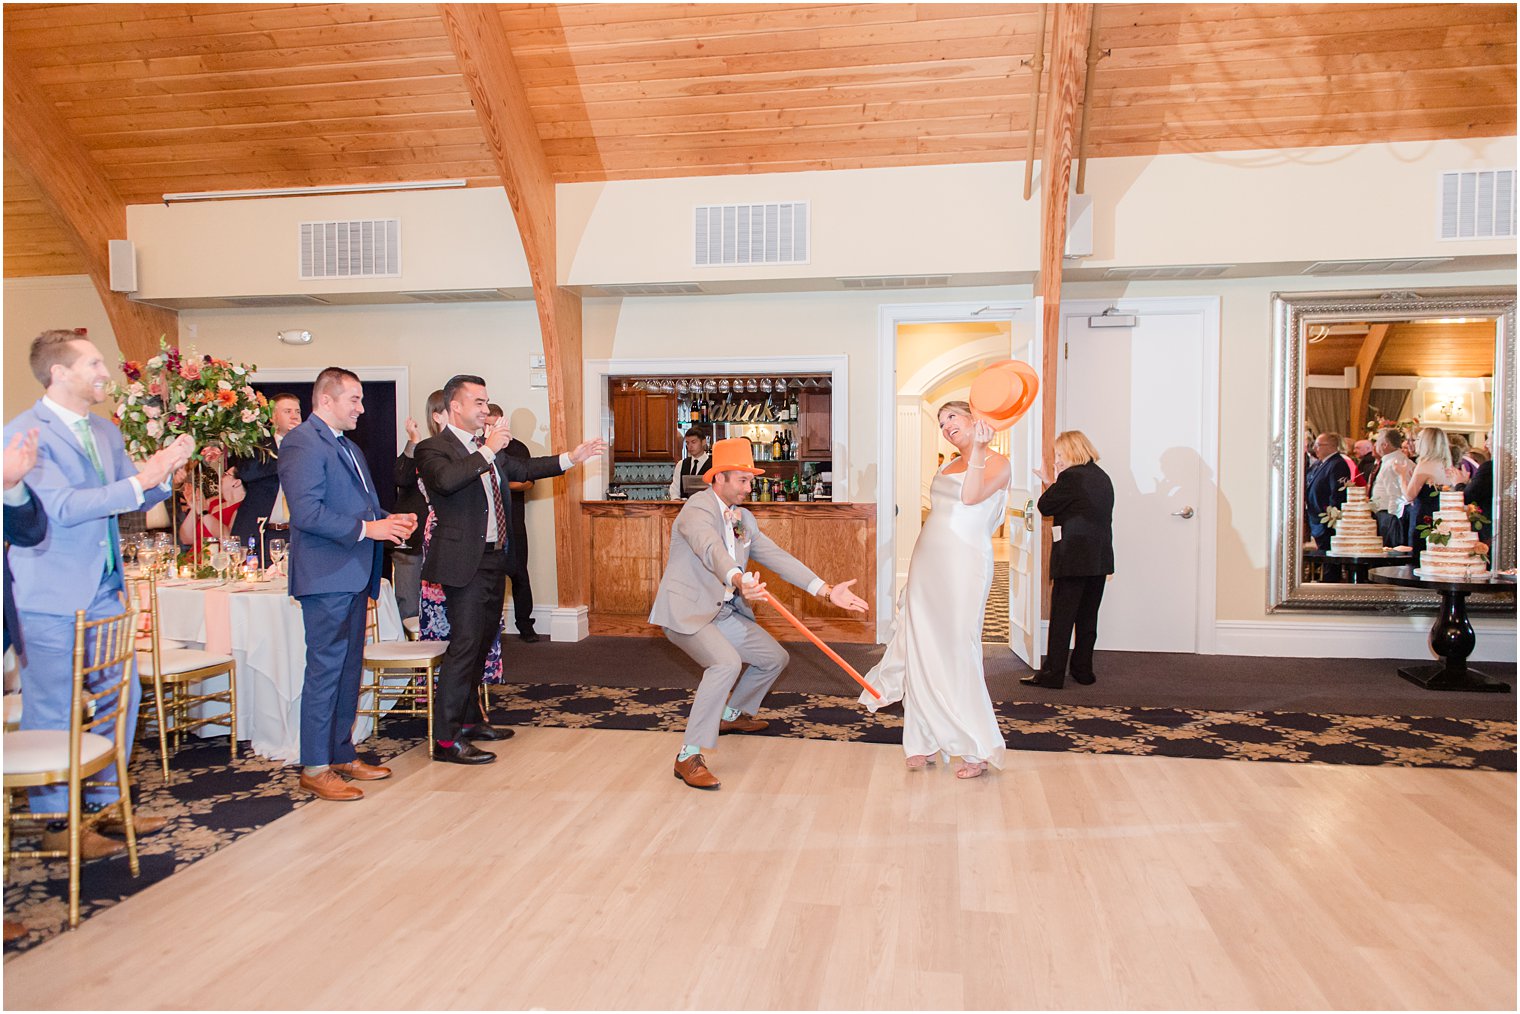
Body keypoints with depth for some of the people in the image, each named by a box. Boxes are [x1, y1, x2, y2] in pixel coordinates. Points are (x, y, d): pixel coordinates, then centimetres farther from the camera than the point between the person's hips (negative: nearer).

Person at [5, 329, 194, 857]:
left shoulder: (105, 432, 11)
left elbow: (131, 499, 15)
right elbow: (62, 506, -21)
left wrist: (162, 473, -5)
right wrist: (138, 481, -24)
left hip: (103, 590, 8)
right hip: (52, 596, -8)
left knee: (121, 695, 13)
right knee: (53, 710, 3)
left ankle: (103, 803, 27)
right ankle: (57, 825, 15)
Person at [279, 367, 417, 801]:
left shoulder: (347, 447, 20)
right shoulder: (302, 443, -11)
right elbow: (306, 512, -21)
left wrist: (388, 520, 6)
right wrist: (366, 528, -21)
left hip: (353, 575, 10)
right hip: (326, 576, -10)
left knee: (349, 669, 15)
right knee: (325, 671, -4)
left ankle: (342, 754, 25)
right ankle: (315, 769, 5)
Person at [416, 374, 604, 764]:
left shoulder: (487, 449, 15)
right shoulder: (433, 448, -10)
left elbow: (523, 469, 24)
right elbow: (446, 479, -30)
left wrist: (572, 457, 17)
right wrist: (487, 451, -26)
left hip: (494, 557, 9)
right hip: (465, 562, -9)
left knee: (482, 642, 17)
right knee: (464, 645, -10)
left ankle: (469, 720, 30)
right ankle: (447, 739, -4)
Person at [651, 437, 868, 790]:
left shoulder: (744, 518, 9)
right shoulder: (698, 509, -18)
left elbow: (777, 557, 4)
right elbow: (712, 549, -39)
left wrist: (826, 589, -6)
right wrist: (739, 581, -59)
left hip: (725, 612, 9)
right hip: (686, 612, -9)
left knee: (775, 658, 16)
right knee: (727, 663, -33)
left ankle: (732, 714, 40)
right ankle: (689, 757, -25)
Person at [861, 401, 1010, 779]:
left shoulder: (996, 463, -4)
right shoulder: (950, 466, 17)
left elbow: (971, 496, -22)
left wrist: (979, 449, -24)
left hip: (964, 565, -7)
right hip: (927, 563, 7)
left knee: (959, 653, -5)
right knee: (923, 652, 6)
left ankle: (979, 749, 6)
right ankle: (926, 742, 15)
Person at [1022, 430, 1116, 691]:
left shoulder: (1071, 477, -14)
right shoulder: (1103, 478, 11)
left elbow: (1045, 506, -9)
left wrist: (1053, 483, 5)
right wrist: (1054, 482, 17)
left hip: (1073, 559, -8)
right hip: (1100, 559, 8)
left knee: (1061, 617, -3)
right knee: (1088, 617, 13)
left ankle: (1052, 674, -1)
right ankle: (1083, 670, 18)